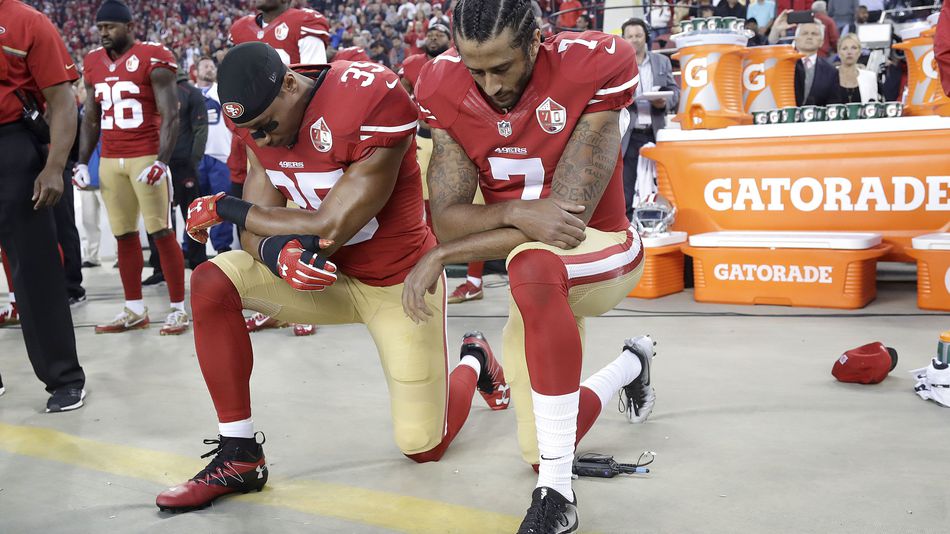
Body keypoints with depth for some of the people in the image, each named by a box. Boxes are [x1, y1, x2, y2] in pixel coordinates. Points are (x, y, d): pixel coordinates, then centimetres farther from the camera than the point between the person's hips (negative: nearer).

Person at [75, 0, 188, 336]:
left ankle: (178, 309, 3)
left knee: (161, 232, -3)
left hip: (147, 157, -6)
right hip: (109, 161, 6)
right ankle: (134, 310, 16)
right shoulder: (93, 63, 11)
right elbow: (91, 119, 19)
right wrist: (83, 162, 11)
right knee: (124, 236, 8)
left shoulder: (153, 59, -7)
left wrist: (162, 161, -20)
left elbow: (170, 115, -11)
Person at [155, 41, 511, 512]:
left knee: (424, 447, -1)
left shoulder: (373, 104, -30)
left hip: (397, 282, -5)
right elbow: (256, 231, -8)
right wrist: (277, 252, -34)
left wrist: (225, 208, -19)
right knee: (210, 285, -19)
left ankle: (472, 362, 34)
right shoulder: (261, 118, -8)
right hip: (327, 276, 5)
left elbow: (330, 230, -29)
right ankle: (239, 457, -8)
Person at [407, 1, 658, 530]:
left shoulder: (595, 66, -25)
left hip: (603, 251, -5)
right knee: (540, 451, 13)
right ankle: (631, 365, 45)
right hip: (541, 283, 5)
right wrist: (517, 213, -37)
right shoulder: (445, 90, -13)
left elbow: (568, 215, -28)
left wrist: (440, 257, -27)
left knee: (532, 263, -43)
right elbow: (447, 219, -15)